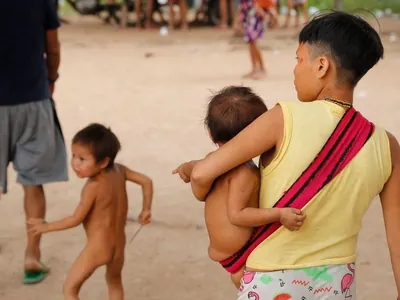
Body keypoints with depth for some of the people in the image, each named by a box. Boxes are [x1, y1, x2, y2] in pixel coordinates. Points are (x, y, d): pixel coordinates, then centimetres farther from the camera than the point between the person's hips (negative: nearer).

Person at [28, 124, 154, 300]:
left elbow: (76, 219, -17)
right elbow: (146, 181, 3)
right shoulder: (119, 171, -6)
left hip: (98, 247, -8)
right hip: (118, 244, 8)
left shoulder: (93, 187, -24)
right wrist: (146, 210, 16)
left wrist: (46, 227, -5)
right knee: (114, 281, 32)